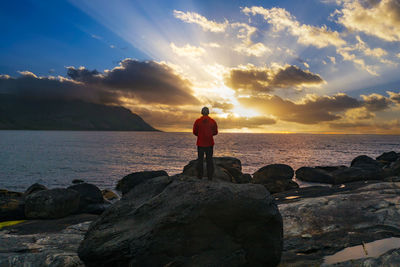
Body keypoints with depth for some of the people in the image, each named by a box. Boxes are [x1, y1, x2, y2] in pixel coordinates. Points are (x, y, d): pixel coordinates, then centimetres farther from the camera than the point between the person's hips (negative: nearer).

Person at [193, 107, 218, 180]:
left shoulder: (197, 121, -5)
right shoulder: (213, 121, -2)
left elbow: (194, 132, -1)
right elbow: (215, 132, 4)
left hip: (200, 143, -1)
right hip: (210, 144, 1)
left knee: (200, 159, 8)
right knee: (209, 160, 6)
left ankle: (199, 176, 9)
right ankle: (210, 176, 5)